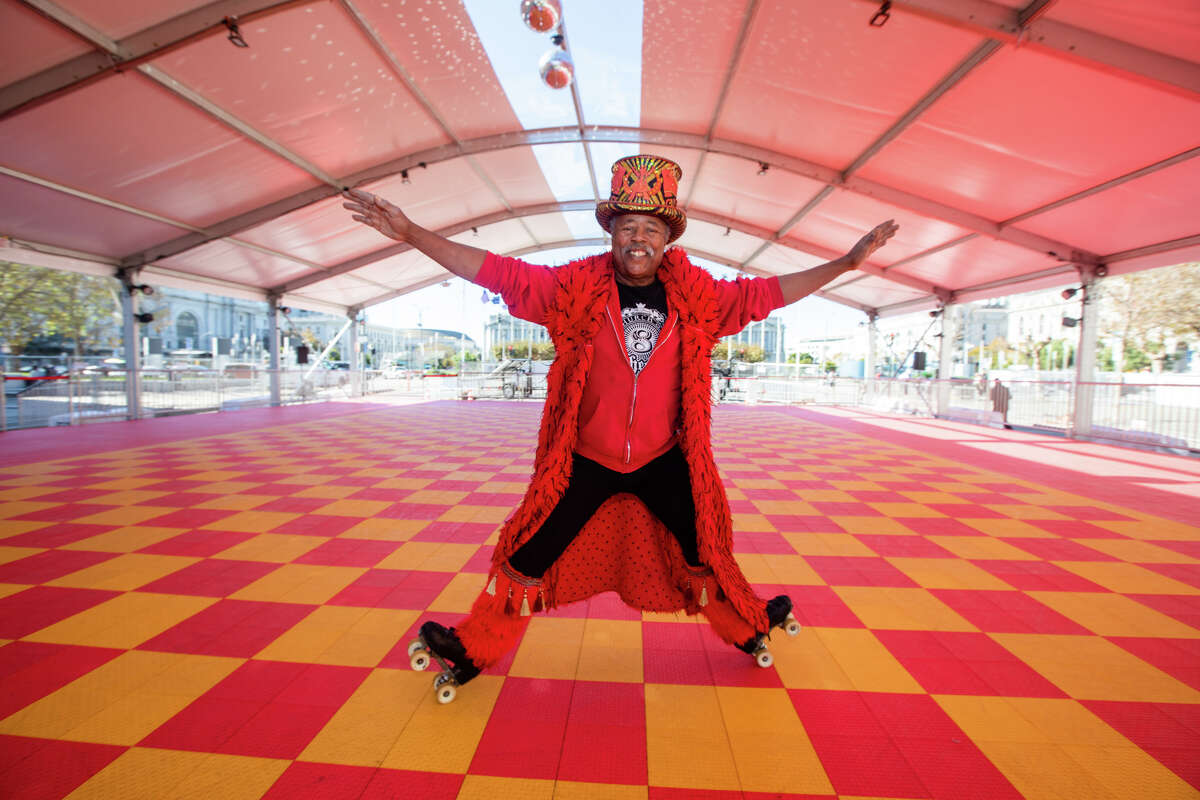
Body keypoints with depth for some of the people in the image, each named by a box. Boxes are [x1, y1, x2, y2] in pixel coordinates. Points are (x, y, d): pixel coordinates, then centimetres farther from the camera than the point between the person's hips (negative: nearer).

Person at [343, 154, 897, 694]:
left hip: (664, 461, 2)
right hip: (585, 461, -1)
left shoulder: (695, 295, -5)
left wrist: (846, 262, 5)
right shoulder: (577, 287, -11)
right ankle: (473, 651, 32)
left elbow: (765, 293, 4)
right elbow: (497, 272, -13)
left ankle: (747, 626, 50)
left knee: (704, 548, 19)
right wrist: (410, 234, -17)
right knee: (530, 557, 6)